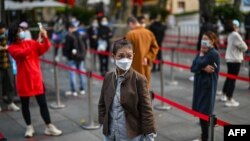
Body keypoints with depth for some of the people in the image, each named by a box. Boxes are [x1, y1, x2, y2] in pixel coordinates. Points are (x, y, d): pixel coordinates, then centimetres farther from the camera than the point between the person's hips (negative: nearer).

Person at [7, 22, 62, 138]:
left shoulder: (31, 42, 5)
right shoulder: (12, 48, -5)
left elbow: (44, 49, -7)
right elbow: (22, 53, -24)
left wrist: (45, 38, -25)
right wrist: (36, 42, -27)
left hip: (36, 78, 2)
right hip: (23, 80, -2)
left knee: (43, 103, 4)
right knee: (25, 105, 10)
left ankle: (49, 127, 10)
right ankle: (29, 127, 26)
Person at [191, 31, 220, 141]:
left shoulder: (214, 54, -14)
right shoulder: (201, 53, 11)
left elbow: (199, 64, -22)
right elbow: (193, 68, 0)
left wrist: (201, 55, -6)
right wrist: (204, 68, -16)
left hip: (208, 87, -8)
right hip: (199, 85, 8)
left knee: (204, 112, -3)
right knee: (199, 111, 14)